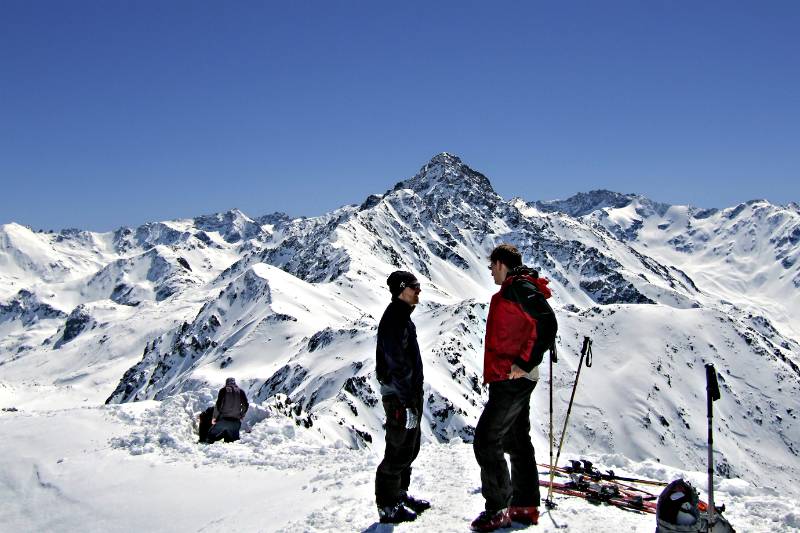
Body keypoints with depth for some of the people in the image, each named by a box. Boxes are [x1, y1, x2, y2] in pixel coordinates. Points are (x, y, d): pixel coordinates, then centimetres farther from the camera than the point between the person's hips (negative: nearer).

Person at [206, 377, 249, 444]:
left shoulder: (223, 390, 4)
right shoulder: (240, 391, 10)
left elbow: (218, 404, -4)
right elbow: (245, 405, 7)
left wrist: (214, 417, 1)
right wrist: (241, 416, 18)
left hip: (224, 419, -2)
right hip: (236, 421, 2)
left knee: (212, 434, 9)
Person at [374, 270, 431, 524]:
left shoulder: (402, 316, 14)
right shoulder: (394, 319, -18)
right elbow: (396, 365, -23)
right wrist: (408, 404, -23)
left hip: (410, 394, 10)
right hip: (400, 398, -10)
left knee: (410, 447, 18)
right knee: (399, 451, -2)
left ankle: (400, 494, 31)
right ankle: (387, 506, 9)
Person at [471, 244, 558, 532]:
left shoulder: (518, 287, -15)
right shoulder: (515, 289, 17)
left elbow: (547, 325, -26)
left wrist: (524, 364, -25)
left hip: (511, 380, -11)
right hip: (515, 380, 11)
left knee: (486, 442, -7)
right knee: (517, 441, 15)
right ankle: (526, 506, 24)